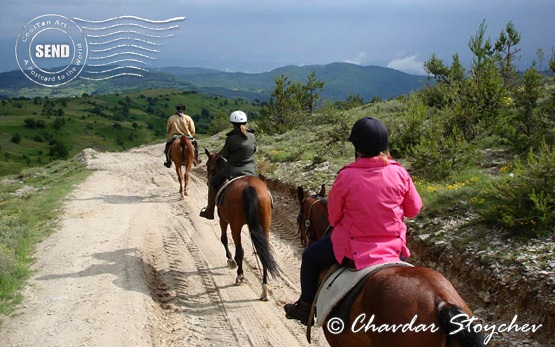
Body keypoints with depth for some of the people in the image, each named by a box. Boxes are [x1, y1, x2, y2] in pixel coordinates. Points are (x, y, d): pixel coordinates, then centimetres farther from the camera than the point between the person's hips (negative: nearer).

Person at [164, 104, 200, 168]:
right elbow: (193, 131, -6)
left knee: (167, 145, 28)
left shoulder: (171, 118, -4)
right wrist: (191, 136, 13)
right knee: (195, 143, 26)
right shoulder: (188, 118, -8)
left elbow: (167, 130, 4)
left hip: (174, 138, 1)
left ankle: (168, 162, 26)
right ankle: (196, 160, 23)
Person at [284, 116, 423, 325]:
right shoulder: (400, 173, -10)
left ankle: (306, 308, 33)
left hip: (353, 248, -3)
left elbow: (333, 217, -6)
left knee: (310, 257, 22)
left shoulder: (346, 176, -19)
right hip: (394, 247, 4)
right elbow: (414, 209, 3)